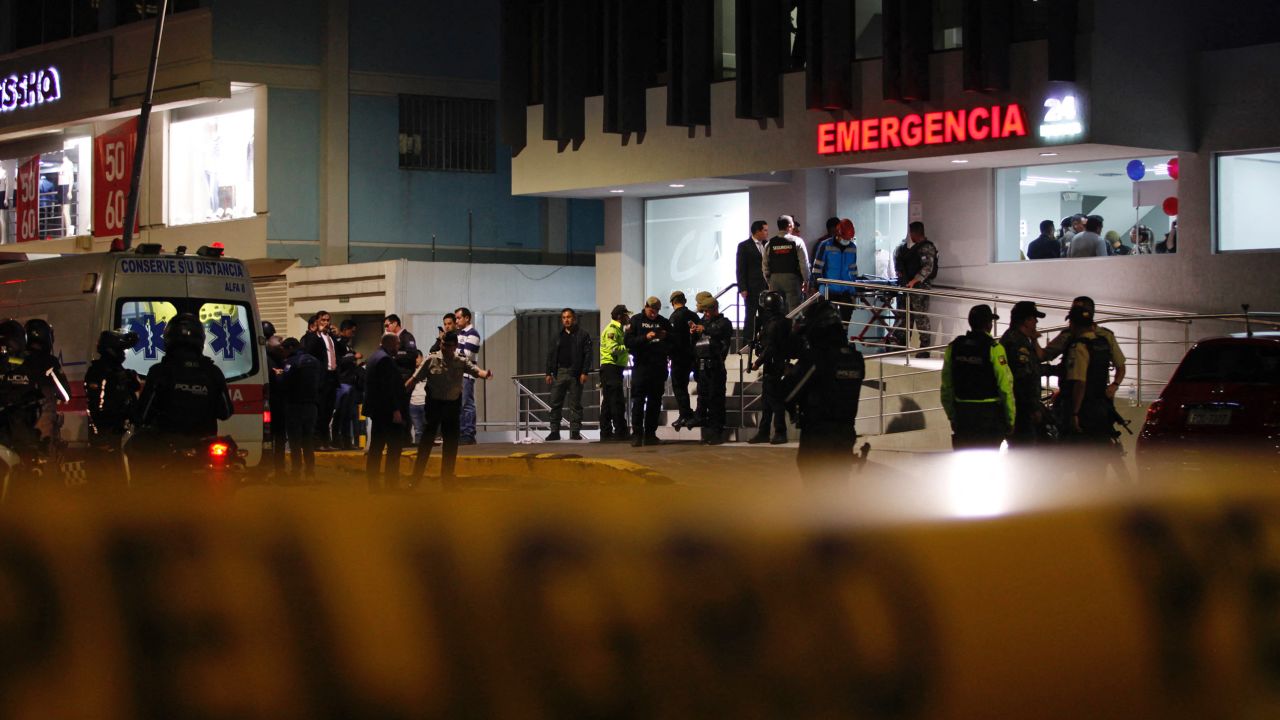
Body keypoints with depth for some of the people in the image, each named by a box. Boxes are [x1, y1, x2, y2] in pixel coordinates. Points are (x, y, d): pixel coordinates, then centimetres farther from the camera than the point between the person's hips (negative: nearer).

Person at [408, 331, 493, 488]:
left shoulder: (461, 362, -3)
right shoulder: (431, 360, -7)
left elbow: (476, 370, -18)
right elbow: (415, 378, -4)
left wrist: (485, 374, -41)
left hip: (453, 404, 2)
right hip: (434, 403, -2)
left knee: (451, 442, 8)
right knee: (426, 440, -2)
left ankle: (446, 477, 20)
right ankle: (416, 477, 3)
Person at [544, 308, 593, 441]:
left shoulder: (583, 335, 2)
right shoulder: (558, 336, 16)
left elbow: (588, 354, -4)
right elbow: (551, 355, 16)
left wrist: (585, 372, -12)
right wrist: (549, 373, 8)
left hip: (575, 374, -4)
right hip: (559, 373, 4)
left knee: (575, 404, 0)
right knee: (555, 404, 1)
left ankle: (575, 431, 3)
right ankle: (554, 431, 4)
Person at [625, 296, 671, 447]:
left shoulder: (664, 322, 12)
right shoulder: (636, 321, 4)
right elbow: (628, 342, -5)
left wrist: (666, 336, -7)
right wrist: (645, 337, -18)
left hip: (659, 367, 3)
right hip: (641, 365, -3)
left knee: (655, 401, 4)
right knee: (638, 401, -7)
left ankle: (650, 434, 8)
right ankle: (637, 434, -7)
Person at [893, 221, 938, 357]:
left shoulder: (927, 248, -12)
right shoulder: (915, 247, 18)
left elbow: (927, 268, -21)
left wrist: (914, 281, -26)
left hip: (921, 285, -10)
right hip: (911, 286, 10)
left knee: (921, 316, -8)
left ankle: (925, 348, -6)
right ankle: (903, 344, 21)